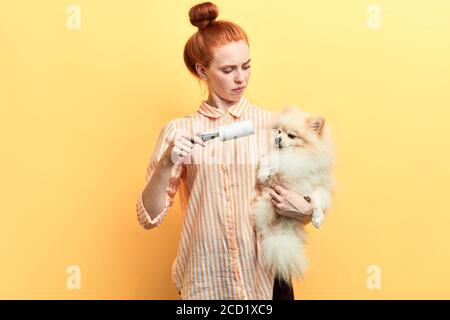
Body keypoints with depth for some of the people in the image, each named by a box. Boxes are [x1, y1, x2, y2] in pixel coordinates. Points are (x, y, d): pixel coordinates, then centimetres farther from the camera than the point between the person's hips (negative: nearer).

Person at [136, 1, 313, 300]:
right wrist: (166, 167, -22)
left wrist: (304, 210, -16)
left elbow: (304, 208, 5)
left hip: (266, 279, 0)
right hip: (204, 282, 0)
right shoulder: (179, 130, -3)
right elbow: (149, 218, -6)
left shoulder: (275, 126, -4)